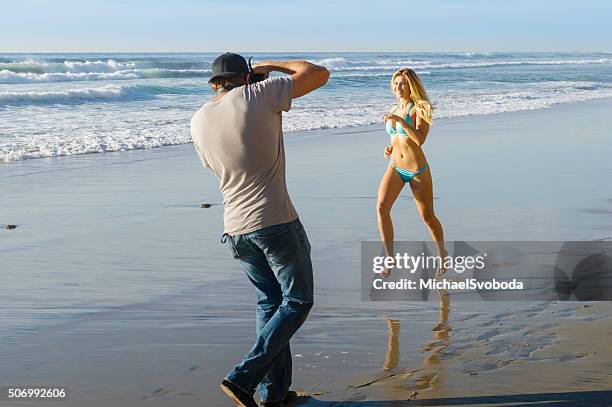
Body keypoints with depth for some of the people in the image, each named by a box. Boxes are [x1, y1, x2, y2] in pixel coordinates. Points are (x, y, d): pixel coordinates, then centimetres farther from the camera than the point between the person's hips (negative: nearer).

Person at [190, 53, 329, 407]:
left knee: (270, 301, 20)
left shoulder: (199, 121, 7)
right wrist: (272, 66, 12)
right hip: (276, 222, -6)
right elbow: (319, 74, -2)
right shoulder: (259, 95, -7)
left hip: (236, 228, 6)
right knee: (298, 302, 7)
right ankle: (243, 378, -3)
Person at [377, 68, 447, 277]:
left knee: (427, 217, 7)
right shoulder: (395, 110, 9)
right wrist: (390, 148, 5)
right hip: (395, 168, 5)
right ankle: (390, 258, -14)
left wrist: (399, 119, -30)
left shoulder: (419, 108, -11)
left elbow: (420, 139, -25)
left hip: (417, 170, -5)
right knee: (381, 207, -19)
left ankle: (442, 253, 34)